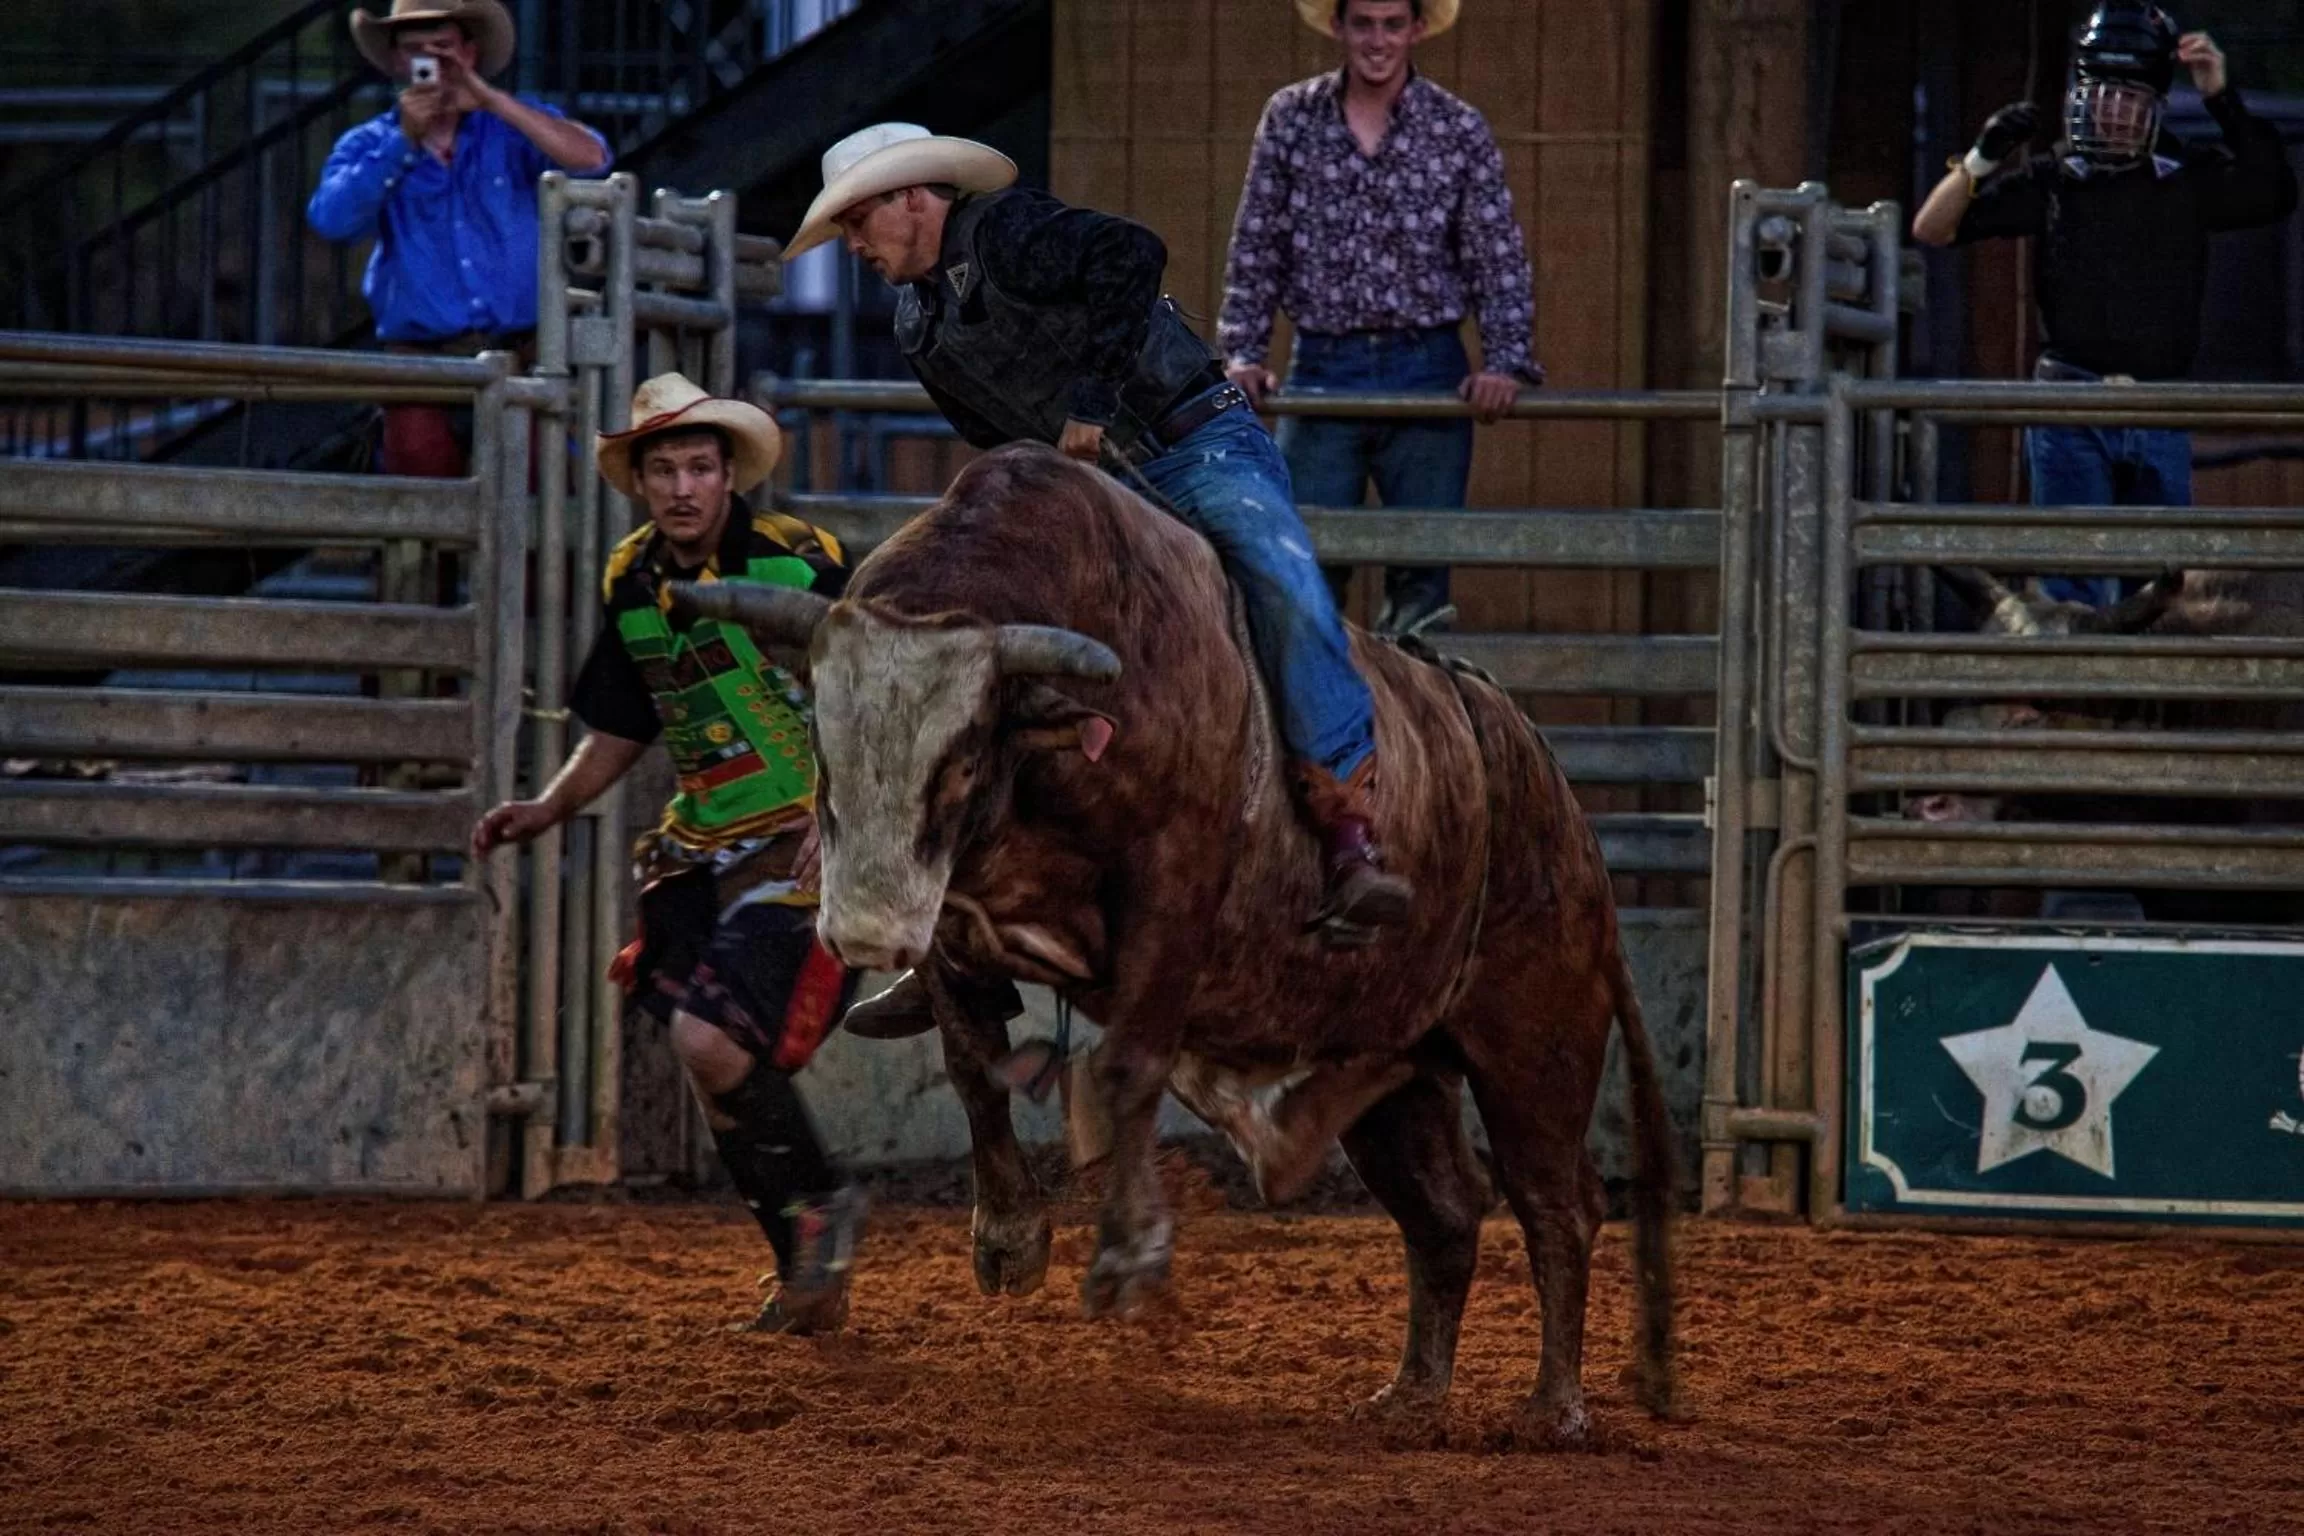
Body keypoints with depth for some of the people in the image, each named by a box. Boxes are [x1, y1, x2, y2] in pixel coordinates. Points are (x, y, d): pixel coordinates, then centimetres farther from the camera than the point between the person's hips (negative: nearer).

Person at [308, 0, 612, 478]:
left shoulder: (512, 127, 9)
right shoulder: (368, 146, 10)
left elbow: (589, 159, -11)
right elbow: (332, 220, -9)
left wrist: (490, 99, -16)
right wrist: (404, 140, -14)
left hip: (520, 353, 0)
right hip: (423, 361, 0)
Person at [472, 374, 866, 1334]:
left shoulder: (802, 563, -12)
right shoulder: (633, 583, 6)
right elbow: (621, 732, 19)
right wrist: (549, 808, 4)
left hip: (806, 847, -7)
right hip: (704, 850, 7)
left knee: (715, 1041, -21)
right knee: (712, 1062, 7)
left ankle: (817, 1207, 2)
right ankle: (810, 1275, 21)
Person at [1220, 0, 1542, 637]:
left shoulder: (1460, 130, 2)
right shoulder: (1291, 117, 5)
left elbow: (1499, 259, 1)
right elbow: (1255, 250, 6)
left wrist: (1505, 362, -11)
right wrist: (1243, 352, -5)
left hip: (1426, 368, -1)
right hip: (1322, 368, 1)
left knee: (1422, 576, 1)